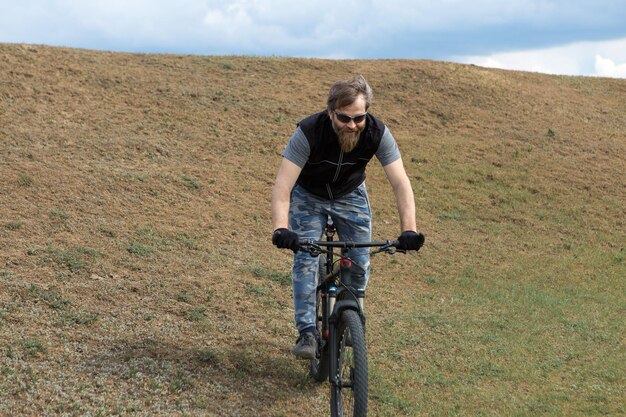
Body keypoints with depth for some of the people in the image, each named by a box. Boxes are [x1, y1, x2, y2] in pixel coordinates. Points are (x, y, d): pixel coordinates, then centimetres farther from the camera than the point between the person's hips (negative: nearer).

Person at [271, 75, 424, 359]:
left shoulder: (377, 133, -30)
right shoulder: (308, 132, -36)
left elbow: (401, 183, -31)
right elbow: (282, 187, -40)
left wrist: (409, 229, -44)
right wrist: (280, 229, -55)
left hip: (350, 196, 2)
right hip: (308, 196, -2)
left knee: (360, 264, -3)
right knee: (305, 259, -18)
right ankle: (307, 331, -11)